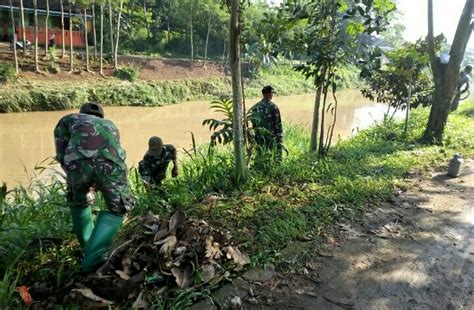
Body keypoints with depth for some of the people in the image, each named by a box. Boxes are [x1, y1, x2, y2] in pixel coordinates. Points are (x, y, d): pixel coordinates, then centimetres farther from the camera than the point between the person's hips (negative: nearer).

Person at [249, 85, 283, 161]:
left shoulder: (255, 107, 4)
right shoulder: (273, 107, -11)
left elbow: (252, 123, 8)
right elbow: (278, 124, -10)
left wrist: (254, 139, 16)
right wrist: (280, 138, -2)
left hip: (259, 138, 5)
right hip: (271, 138, -5)